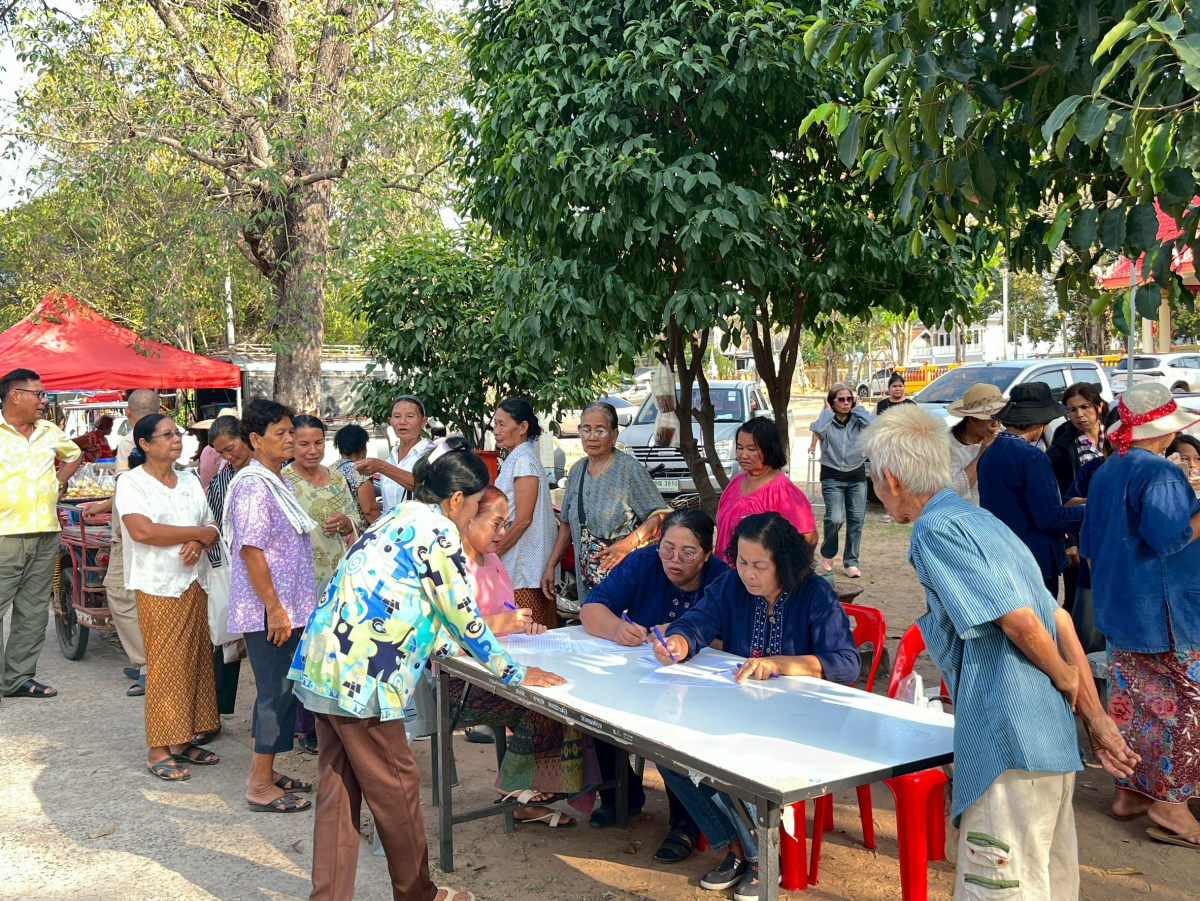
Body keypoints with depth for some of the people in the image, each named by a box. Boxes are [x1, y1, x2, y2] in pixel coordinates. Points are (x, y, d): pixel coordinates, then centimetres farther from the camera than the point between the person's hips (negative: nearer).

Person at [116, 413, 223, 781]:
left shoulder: (190, 481, 15)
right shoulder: (132, 482, -5)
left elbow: (212, 526, 13)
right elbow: (141, 530, -19)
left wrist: (201, 543, -11)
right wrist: (198, 531, -11)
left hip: (193, 583, 6)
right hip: (157, 587, -6)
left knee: (195, 661, 6)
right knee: (164, 666, -6)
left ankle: (183, 741, 17)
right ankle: (158, 750, 3)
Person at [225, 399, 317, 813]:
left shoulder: (280, 482, 15)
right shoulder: (252, 485, -16)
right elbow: (251, 550, -21)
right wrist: (275, 609, -21)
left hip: (287, 607, 10)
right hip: (268, 610, -10)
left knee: (278, 691, 15)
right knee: (276, 693, -3)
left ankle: (265, 773, 26)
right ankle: (261, 787, 6)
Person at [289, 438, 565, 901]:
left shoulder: (399, 517, 18)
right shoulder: (437, 530, -9)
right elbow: (460, 613, -7)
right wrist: (513, 672, 3)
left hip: (322, 663, 9)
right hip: (359, 674, -9)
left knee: (339, 786, 14)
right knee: (395, 786, 7)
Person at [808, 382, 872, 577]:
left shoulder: (856, 420, 1)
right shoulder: (828, 422, -5)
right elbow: (817, 430, -29)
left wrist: (857, 408, -10)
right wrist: (827, 411, -15)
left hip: (857, 475, 3)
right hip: (832, 476, -3)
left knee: (856, 520, 0)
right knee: (835, 518, -15)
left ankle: (851, 562, 12)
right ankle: (827, 554, 12)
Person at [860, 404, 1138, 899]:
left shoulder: (935, 531, -11)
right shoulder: (981, 520, 17)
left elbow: (1018, 618, -19)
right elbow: (1059, 620, 16)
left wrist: (1066, 678, -1)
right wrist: (1095, 716, 16)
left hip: (1010, 745, -10)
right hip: (1054, 740, 10)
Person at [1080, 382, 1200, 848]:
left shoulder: (1103, 473, 11)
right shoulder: (1160, 473, -16)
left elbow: (1090, 545, 17)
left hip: (1116, 611, 9)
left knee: (1131, 700, 15)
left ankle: (1128, 791, 22)